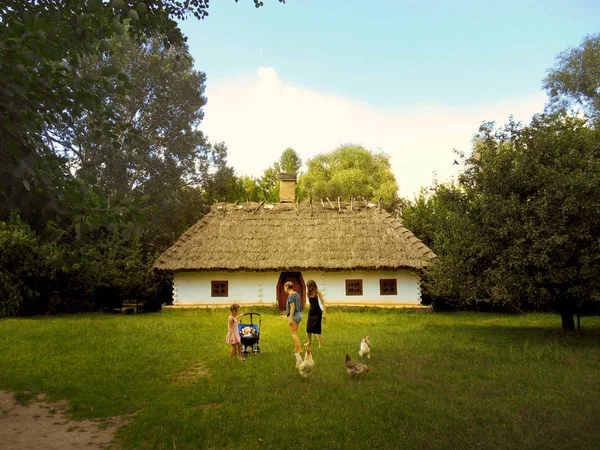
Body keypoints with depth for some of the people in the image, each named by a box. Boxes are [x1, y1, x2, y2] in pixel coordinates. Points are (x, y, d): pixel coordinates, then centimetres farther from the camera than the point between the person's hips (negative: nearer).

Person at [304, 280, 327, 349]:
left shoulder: (318, 292, -9)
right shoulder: (309, 293, 8)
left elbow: (323, 302, -12)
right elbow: (311, 302, 12)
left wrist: (324, 312, -18)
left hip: (317, 312, -6)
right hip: (311, 311, 6)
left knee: (317, 328, -6)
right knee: (308, 328, 11)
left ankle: (320, 344, 3)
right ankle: (310, 342, 33)